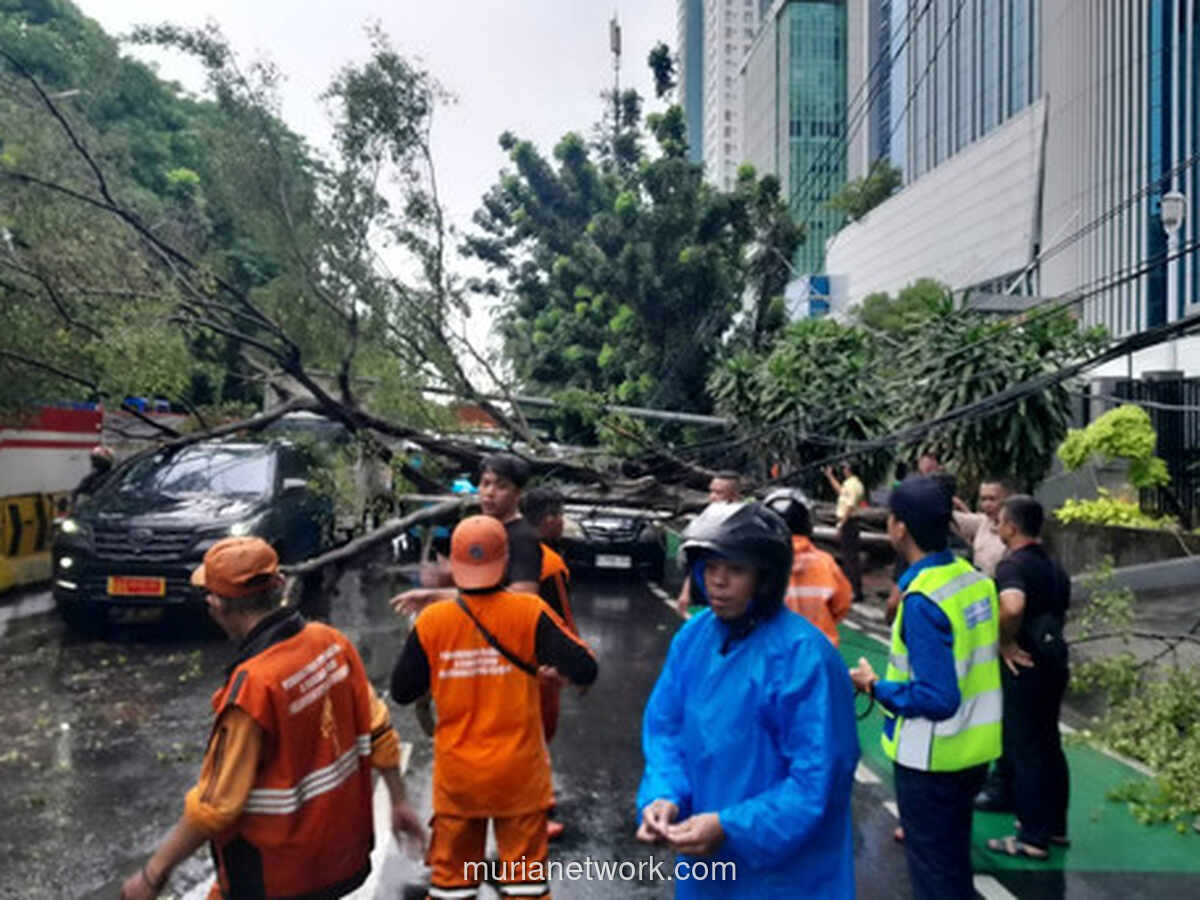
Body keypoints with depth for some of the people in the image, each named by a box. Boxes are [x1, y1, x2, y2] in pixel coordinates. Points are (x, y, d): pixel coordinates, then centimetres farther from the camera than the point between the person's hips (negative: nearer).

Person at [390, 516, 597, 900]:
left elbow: (402, 691, 0)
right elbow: (584, 669, -15)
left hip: (456, 777, 2)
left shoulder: (431, 620, -9)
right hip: (520, 775, -1)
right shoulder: (529, 613, -14)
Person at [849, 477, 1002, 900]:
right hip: (975, 747, 8)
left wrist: (874, 686, -14)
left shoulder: (921, 601, -26)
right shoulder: (976, 579, 0)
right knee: (956, 858, 24)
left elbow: (937, 699, -27)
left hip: (932, 756, -8)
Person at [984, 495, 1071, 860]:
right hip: (1053, 661, 9)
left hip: (1024, 666, -9)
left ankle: (1032, 838, 10)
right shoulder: (1054, 567, 10)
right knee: (1049, 745, 19)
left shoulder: (1012, 564, -19)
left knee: (1024, 751, 1)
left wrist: (1006, 642, -24)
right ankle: (1055, 826, 30)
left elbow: (1012, 606, -39)